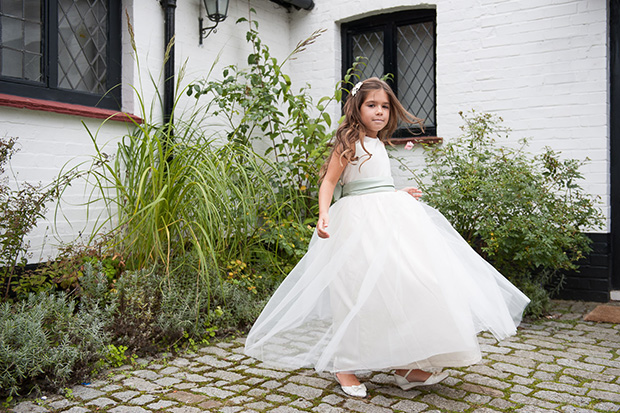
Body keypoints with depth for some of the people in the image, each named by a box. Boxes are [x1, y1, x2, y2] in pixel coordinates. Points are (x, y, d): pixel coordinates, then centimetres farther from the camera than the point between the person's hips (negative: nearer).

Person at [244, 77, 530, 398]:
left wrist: (400, 196, 33)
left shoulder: (379, 144, 18)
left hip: (388, 217, 8)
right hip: (358, 222, -8)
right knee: (358, 291, -6)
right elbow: (329, 181, -11)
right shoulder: (349, 142, -4)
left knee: (400, 286, 5)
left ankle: (406, 365, 15)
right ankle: (344, 366, 8)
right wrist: (323, 215, -26)